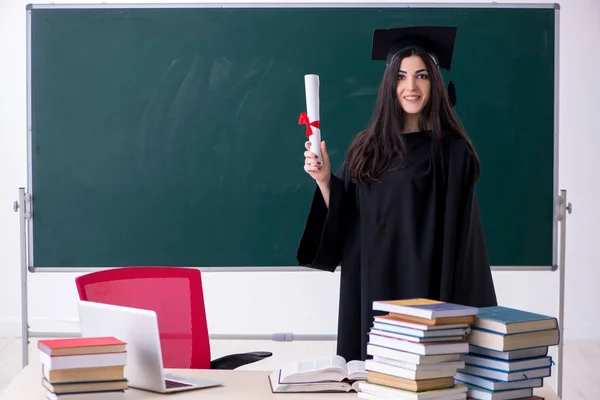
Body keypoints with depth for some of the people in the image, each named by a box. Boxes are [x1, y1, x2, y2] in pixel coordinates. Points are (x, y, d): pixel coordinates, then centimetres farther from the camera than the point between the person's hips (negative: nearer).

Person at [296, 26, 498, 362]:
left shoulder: (451, 151, -3)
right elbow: (342, 221, 9)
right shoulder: (367, 148, 8)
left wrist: (458, 309, -10)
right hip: (372, 286, 4)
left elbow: (461, 235, -5)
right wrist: (324, 180, -7)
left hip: (427, 285, -4)